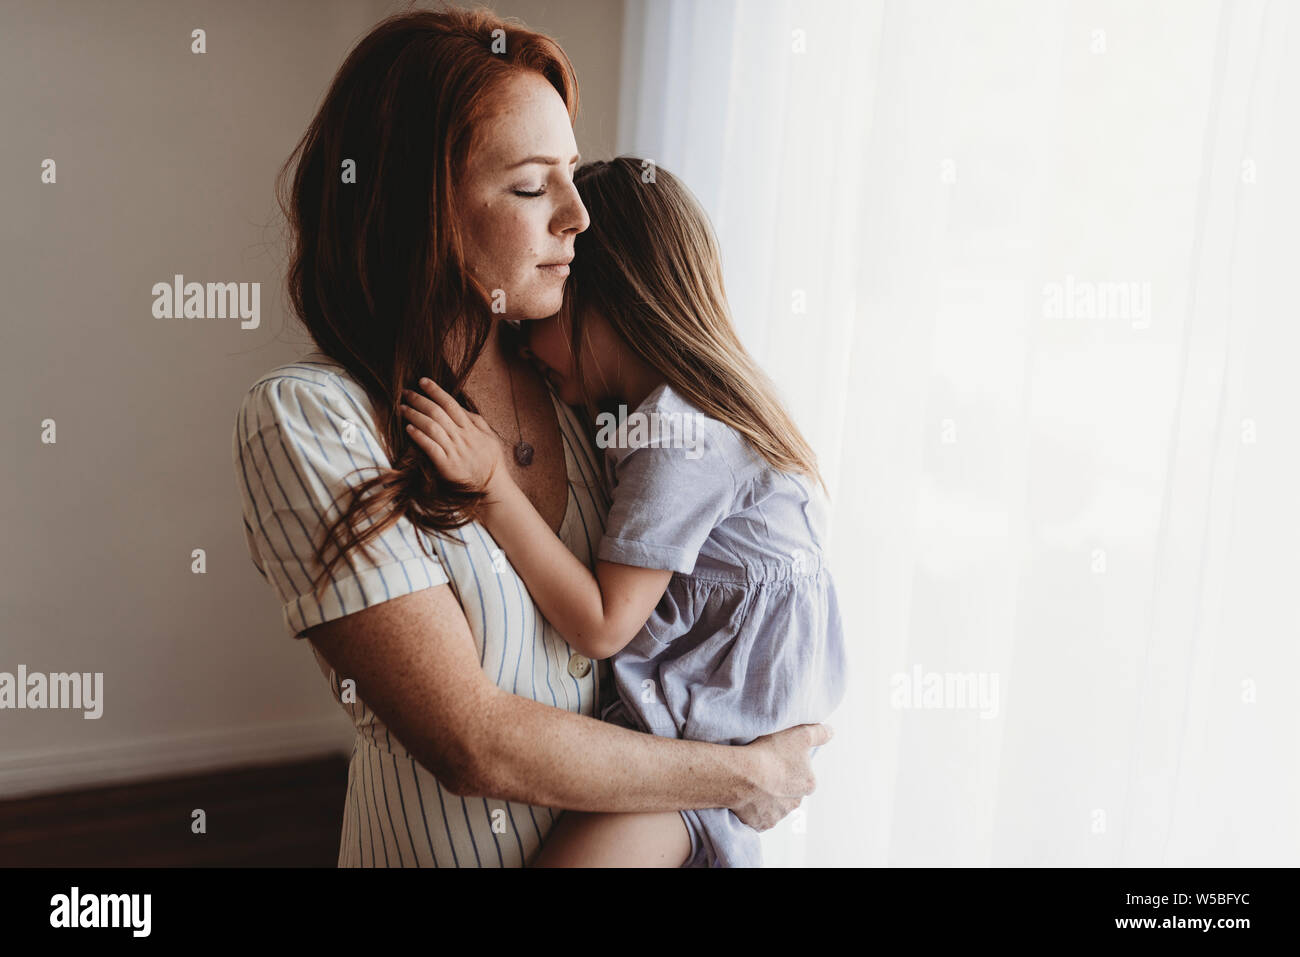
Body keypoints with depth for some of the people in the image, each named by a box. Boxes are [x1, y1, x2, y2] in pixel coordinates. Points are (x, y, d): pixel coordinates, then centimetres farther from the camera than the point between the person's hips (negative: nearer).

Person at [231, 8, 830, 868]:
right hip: (442, 840, -4)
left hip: (625, 825, 5)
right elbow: (472, 744, -24)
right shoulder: (306, 420, -22)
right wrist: (744, 777, -17)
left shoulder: (565, 380, -5)